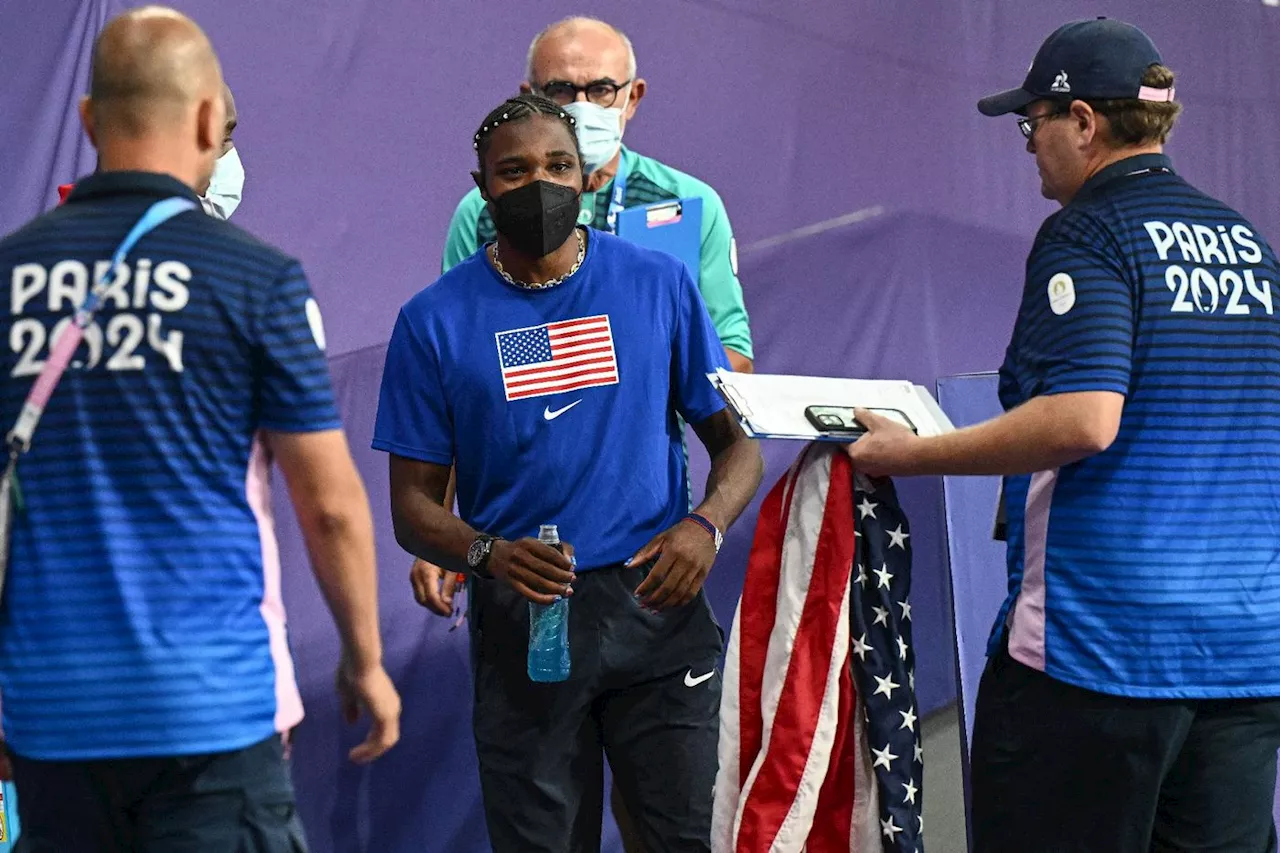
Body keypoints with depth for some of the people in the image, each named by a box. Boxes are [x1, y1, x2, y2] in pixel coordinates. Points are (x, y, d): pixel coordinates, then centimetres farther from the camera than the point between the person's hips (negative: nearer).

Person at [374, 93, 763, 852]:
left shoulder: (658, 283, 5)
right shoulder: (435, 320, 2)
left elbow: (736, 438, 9)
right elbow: (414, 505, 3)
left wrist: (706, 524, -11)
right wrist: (488, 554, -17)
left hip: (655, 607, 0)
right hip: (522, 617, 0)